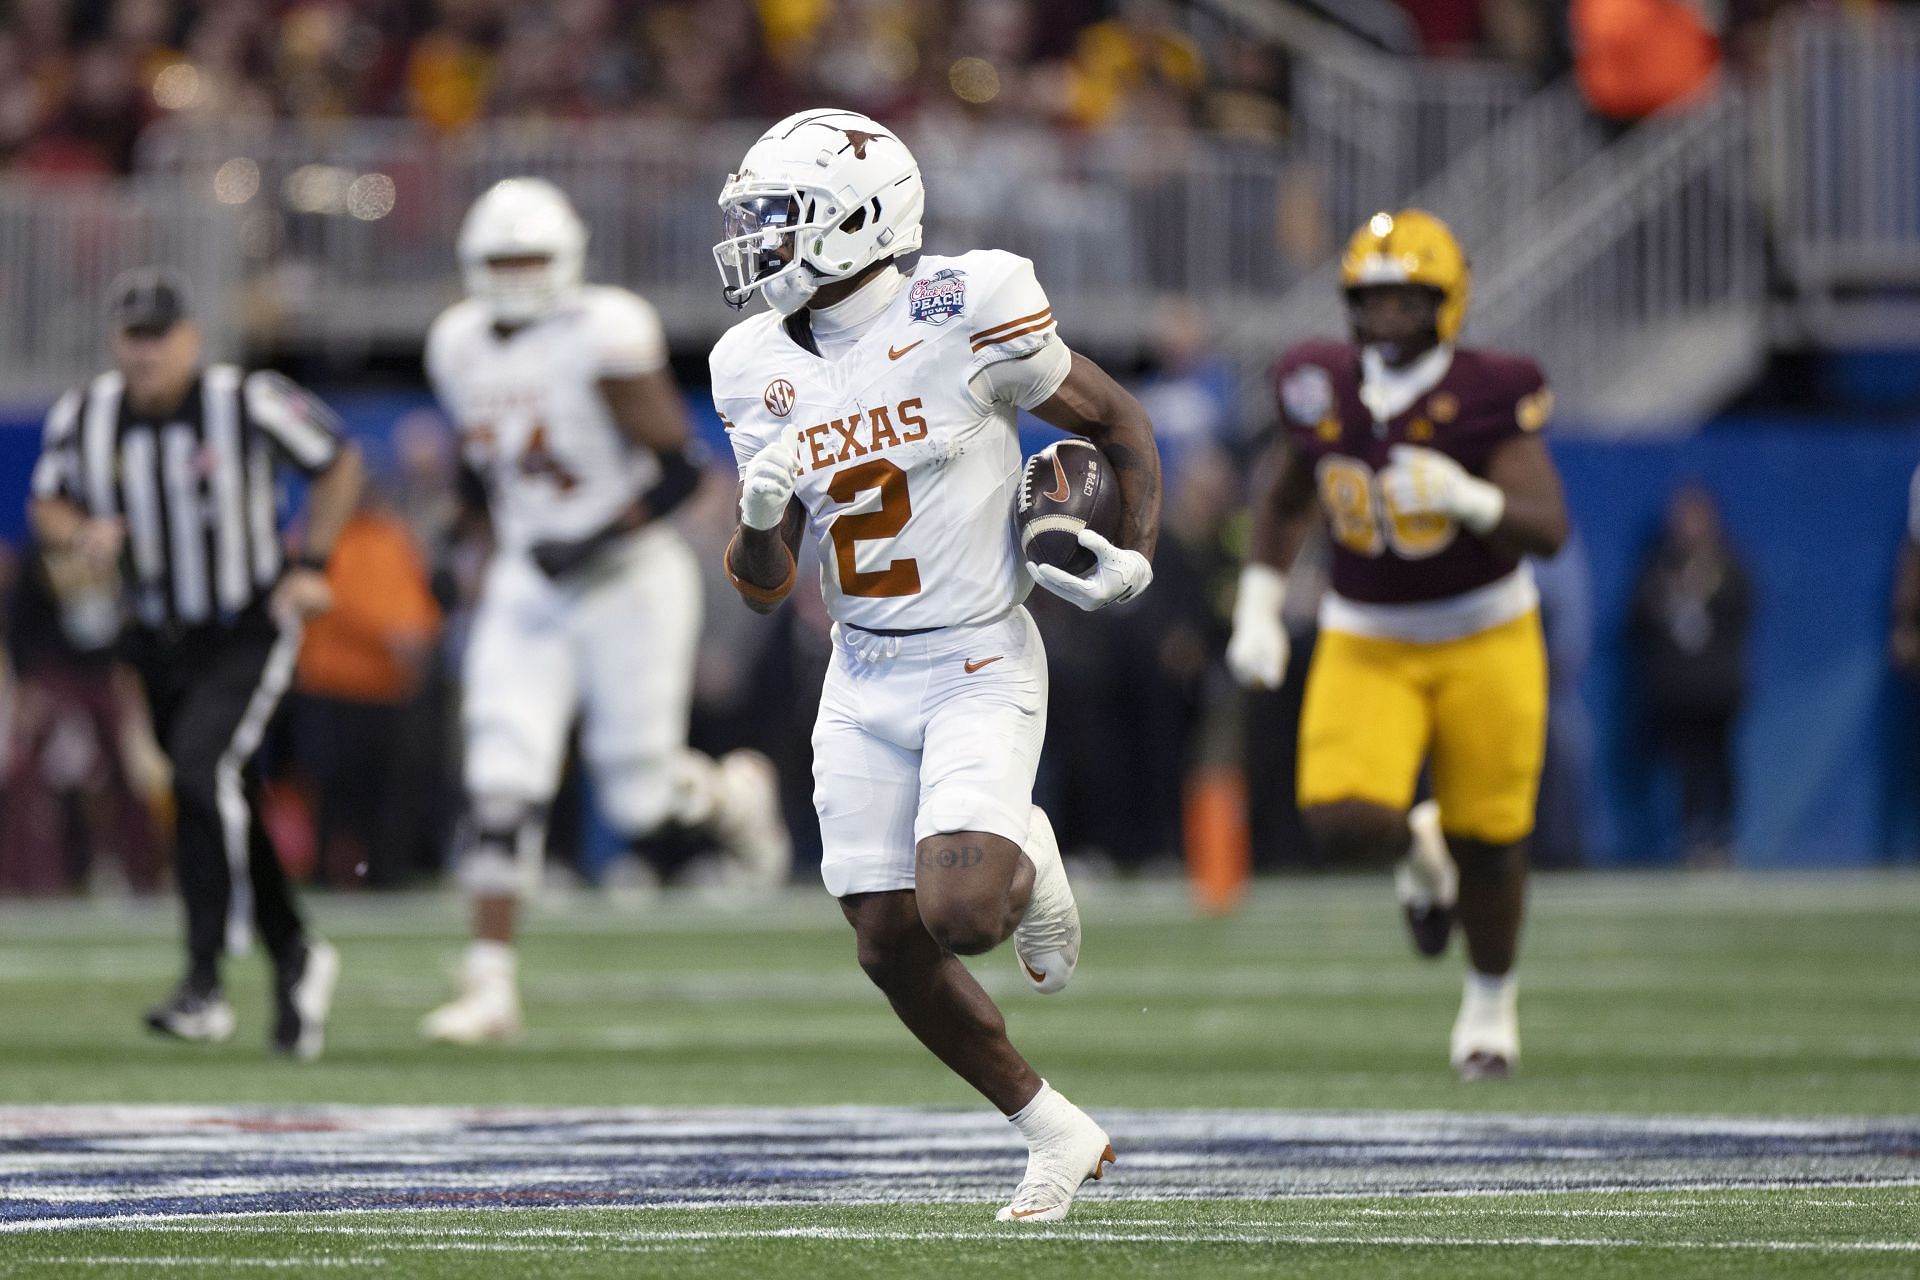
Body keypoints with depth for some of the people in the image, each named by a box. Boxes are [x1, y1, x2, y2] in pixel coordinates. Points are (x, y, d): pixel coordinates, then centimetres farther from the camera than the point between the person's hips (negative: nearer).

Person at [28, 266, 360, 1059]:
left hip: (249, 633, -5)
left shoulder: (248, 405, -17)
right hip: (160, 639, 5)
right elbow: (48, 508, 7)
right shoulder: (85, 418, -6)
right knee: (225, 810, 13)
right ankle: (294, 957, 34)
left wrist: (310, 567, -8)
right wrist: (80, 535, -16)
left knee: (203, 771, -24)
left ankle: (205, 985, -24)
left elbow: (338, 463, -3)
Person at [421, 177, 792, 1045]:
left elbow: (678, 467, -17)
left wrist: (600, 541, -23)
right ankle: (489, 987, -7)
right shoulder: (460, 347, 4)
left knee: (640, 803, -2)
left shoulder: (602, 337, -18)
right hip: (527, 587, 5)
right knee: (501, 786, -9)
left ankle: (735, 793, 34)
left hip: (627, 582, -5)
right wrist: (511, 545, 15)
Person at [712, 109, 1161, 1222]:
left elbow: (1120, 424, 1)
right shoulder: (763, 369, 2)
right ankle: (1056, 1132, 21)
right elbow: (767, 586, 5)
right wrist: (758, 517, -16)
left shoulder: (962, 318, -14)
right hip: (865, 682, 6)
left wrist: (1134, 560, -10)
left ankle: (1025, 863, 15)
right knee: (891, 946, 3)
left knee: (957, 914, -22)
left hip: (979, 669, -6)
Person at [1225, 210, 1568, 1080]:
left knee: (1486, 842, 5)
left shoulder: (1484, 398, -17)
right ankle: (1418, 847, 20)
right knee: (1345, 820, -19)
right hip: (1365, 643, 2)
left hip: (1483, 640, -2)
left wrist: (1469, 499, -41)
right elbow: (1285, 499, 14)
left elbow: (1548, 530, -23)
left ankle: (1491, 998, 34)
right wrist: (1258, 608, 8)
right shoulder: (1322, 393, -5)